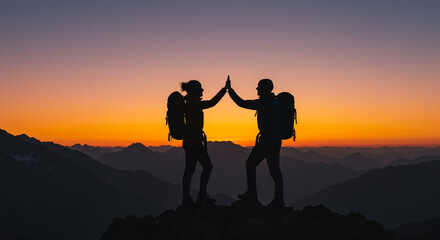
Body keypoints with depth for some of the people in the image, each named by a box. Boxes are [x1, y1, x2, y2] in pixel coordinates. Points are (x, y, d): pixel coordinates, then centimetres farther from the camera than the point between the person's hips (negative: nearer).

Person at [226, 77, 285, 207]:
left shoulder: (272, 103, -15)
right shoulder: (261, 103, 14)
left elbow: (276, 123, -21)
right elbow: (242, 103, 21)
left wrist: (273, 143, -24)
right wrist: (230, 90, 18)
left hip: (272, 141, -10)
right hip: (264, 140, 10)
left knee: (273, 169, -4)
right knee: (250, 163, 8)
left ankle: (279, 200, 5)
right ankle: (251, 193, 13)